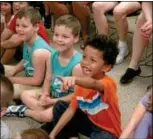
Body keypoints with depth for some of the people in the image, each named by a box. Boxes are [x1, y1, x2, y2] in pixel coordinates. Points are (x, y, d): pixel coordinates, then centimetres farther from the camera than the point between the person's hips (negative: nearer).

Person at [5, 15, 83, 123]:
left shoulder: (77, 64, -27)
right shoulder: (52, 57, -6)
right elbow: (48, 79, 5)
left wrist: (53, 101, -18)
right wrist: (45, 95, -15)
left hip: (67, 102, -7)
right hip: (52, 95, 7)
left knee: (46, 116, -29)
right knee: (25, 95, 1)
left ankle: (25, 111, -3)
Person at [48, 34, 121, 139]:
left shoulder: (108, 83, -29)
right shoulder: (81, 83, -7)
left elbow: (94, 84, -54)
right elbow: (72, 109, -3)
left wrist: (75, 79, -75)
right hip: (89, 122, 7)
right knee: (60, 106, 1)